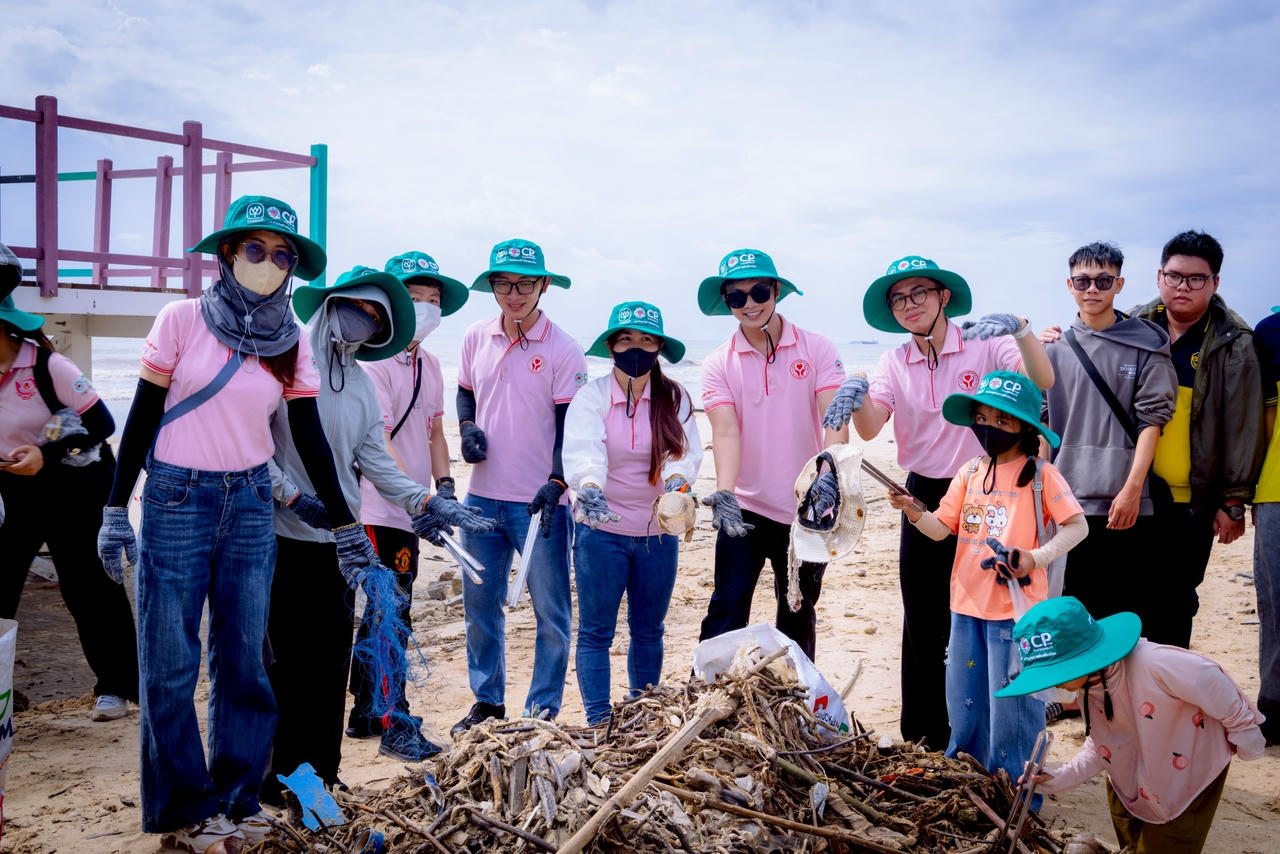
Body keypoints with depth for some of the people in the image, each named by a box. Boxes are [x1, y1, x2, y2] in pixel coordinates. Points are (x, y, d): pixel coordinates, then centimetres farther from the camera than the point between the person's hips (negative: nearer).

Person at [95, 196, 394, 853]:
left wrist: (347, 530, 6)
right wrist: (115, 511, -3)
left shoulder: (293, 343, 4)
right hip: (175, 501, -2)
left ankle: (236, 798, 22)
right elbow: (142, 418, -1)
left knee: (243, 657, 6)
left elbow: (310, 441, 7)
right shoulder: (182, 320, -4)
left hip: (250, 504, 3)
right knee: (171, 663, 2)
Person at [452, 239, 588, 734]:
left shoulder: (563, 350, -8)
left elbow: (570, 424, -9)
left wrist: (556, 482, -22)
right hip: (483, 496, 5)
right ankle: (487, 701, 28)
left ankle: (542, 709, 17)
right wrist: (467, 426, -2)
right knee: (479, 604, 12)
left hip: (540, 500, -4)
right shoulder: (476, 338, 5)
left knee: (550, 609, 3)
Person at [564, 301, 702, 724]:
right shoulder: (591, 396, -6)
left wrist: (677, 480, -37)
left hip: (658, 531, 3)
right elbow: (582, 450, -23)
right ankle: (598, 721, 10)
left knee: (648, 631, 13)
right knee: (596, 631, 0)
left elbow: (684, 449, -15)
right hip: (601, 530, -2)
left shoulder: (675, 398, 1)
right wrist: (589, 488, -44)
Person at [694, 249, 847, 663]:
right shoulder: (718, 364, 0)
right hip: (745, 508, 0)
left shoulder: (817, 350, -2)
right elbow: (726, 432, -13)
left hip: (807, 508, 1)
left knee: (799, 618, 14)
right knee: (726, 613, -7)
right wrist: (724, 493, -30)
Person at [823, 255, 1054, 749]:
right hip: (925, 498, 3)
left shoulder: (985, 345, -6)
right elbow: (869, 428, -12)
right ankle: (923, 742, 21)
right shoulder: (895, 363, 3)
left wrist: (1020, 329, -37)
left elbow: (1042, 381, -22)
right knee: (923, 625, 8)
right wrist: (856, 393, -32)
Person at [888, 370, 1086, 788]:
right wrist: (914, 512, -15)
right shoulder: (970, 472, 9)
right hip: (967, 603, 5)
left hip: (1016, 605, -5)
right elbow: (940, 528, 5)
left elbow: (1077, 526, -6)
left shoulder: (1040, 474, -4)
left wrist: (1036, 558, -19)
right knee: (964, 699, 14)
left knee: (1013, 701, 2)